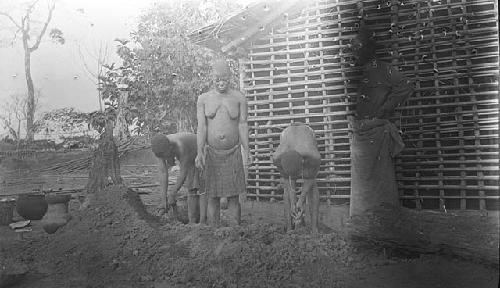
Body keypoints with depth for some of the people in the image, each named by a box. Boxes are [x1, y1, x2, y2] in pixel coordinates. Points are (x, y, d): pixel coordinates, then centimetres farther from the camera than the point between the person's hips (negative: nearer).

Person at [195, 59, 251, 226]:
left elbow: (243, 125, -3)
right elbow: (201, 127, -5)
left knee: (233, 197, 2)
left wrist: (246, 151, -12)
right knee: (212, 197, 3)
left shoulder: (239, 98, 0)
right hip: (212, 153, 1)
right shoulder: (203, 99, 1)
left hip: (233, 153, 0)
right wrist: (199, 153, -16)